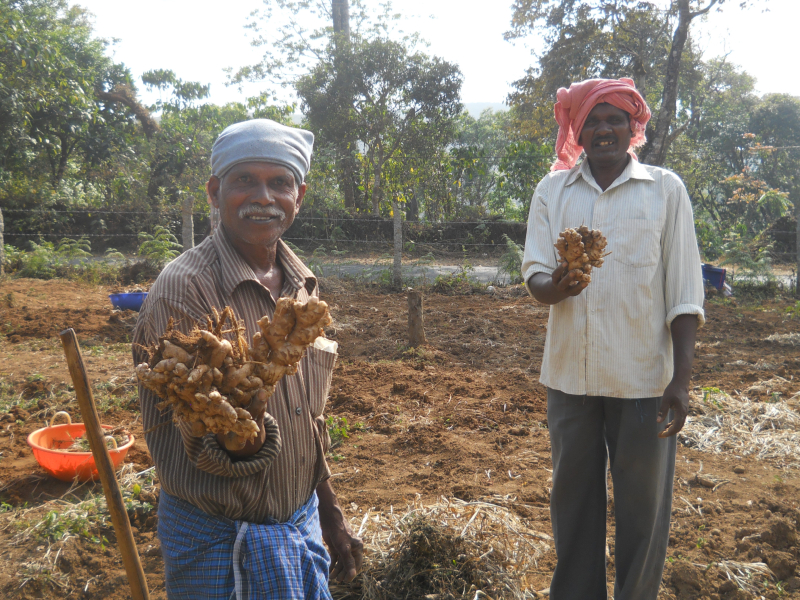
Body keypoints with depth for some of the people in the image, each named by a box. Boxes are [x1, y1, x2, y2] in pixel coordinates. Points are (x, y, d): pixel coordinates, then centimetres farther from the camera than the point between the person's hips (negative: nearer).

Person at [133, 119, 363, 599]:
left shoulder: (301, 283, 1)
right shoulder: (184, 287, -20)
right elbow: (202, 447, -22)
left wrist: (331, 516, 13)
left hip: (301, 524, 6)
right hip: (221, 540, -6)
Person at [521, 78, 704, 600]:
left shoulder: (665, 189, 0)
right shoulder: (552, 190, 6)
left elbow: (684, 291, -2)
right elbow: (534, 273, -1)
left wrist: (681, 379, -8)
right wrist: (554, 286, -25)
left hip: (644, 378, -2)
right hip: (570, 373, 2)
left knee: (643, 505, 8)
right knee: (573, 498, 14)